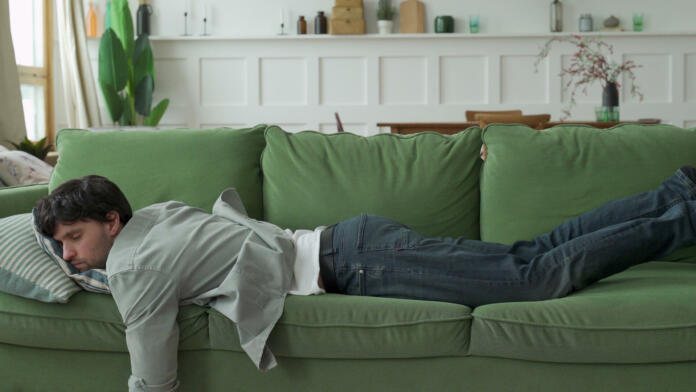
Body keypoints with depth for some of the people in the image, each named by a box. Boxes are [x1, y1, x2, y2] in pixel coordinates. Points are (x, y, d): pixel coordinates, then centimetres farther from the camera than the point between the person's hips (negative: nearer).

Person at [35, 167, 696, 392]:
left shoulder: (134, 269, -12)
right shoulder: (159, 211, 14)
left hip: (349, 264, -7)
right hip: (350, 237, 7)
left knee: (538, 276, -6)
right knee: (532, 257, 9)